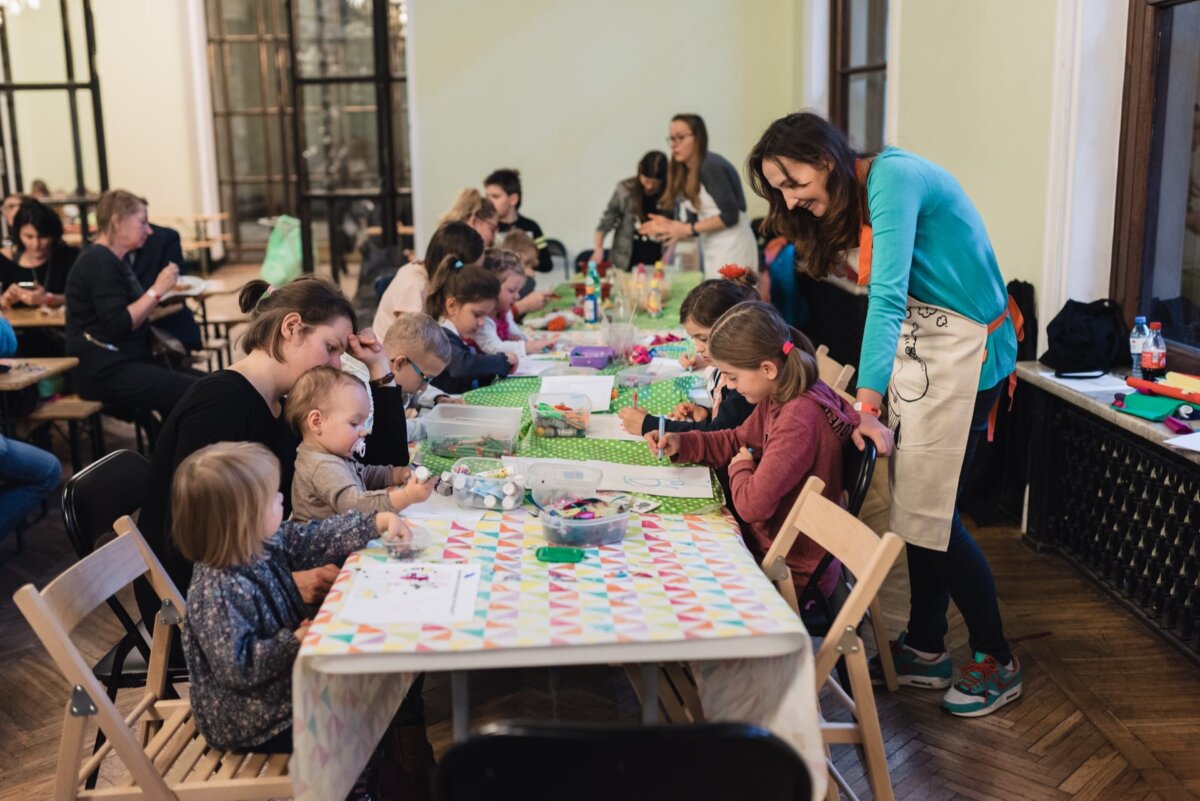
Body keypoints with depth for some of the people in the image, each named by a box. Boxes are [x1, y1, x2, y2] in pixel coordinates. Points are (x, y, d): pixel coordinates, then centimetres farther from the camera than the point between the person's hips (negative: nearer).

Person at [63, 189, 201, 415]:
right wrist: (156, 291, -17)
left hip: (127, 361, 10)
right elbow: (117, 326, -20)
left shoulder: (112, 261, 19)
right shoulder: (99, 262, -11)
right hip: (104, 371, -10)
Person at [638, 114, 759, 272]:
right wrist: (669, 225, -6)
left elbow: (730, 216, -17)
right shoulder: (685, 173, 11)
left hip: (732, 246, -8)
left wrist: (688, 229, -16)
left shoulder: (712, 166, -13)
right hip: (712, 249, 8)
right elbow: (696, 221, 10)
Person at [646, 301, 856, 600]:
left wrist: (739, 468, -9)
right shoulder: (780, 395, -2)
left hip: (794, 574, -8)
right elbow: (738, 440, 15)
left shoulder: (799, 420, -31)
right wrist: (681, 443, -1)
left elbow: (752, 505, -31)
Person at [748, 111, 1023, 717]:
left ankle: (996, 661, 12)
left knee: (929, 514, -5)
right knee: (915, 507, 10)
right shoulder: (860, 202, 12)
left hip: (961, 350, -9)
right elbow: (888, 295, 8)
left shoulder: (892, 177, -18)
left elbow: (888, 295, -27)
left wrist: (868, 400, -31)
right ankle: (924, 651, 22)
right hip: (918, 349, 9)